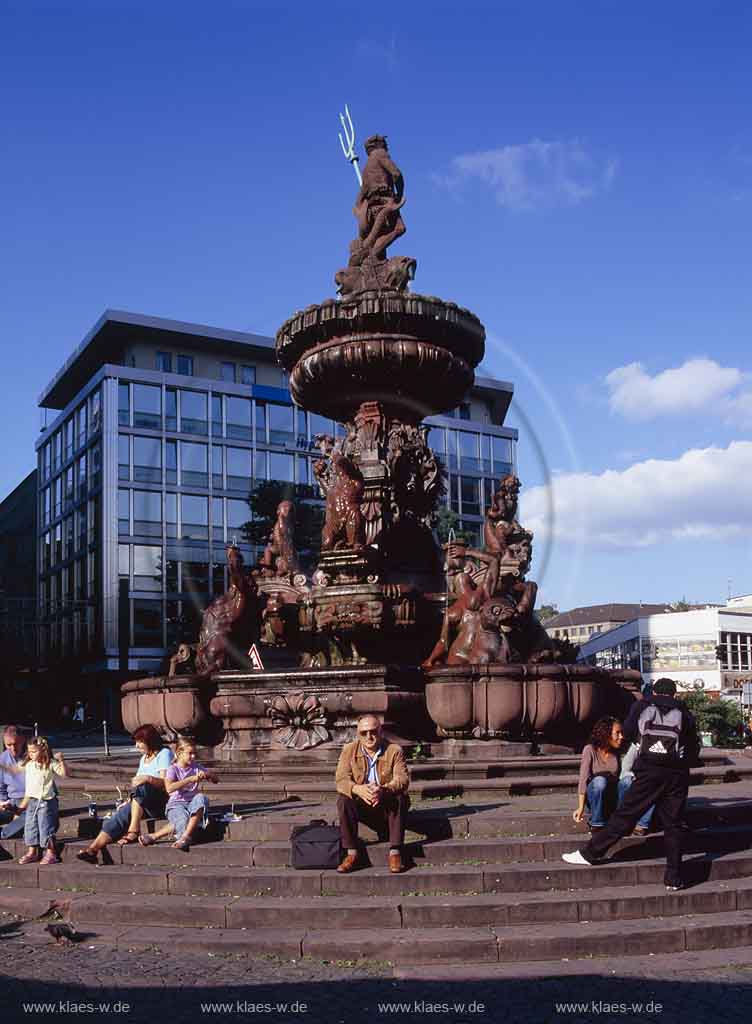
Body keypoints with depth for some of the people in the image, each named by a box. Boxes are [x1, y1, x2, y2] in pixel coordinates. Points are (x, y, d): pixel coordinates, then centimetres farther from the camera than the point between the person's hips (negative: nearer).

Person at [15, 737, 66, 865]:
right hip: (32, 801, 6)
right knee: (30, 826, 10)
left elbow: (64, 774, -20)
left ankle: (50, 853, 4)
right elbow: (28, 786, 17)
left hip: (46, 801, -6)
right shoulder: (29, 765, 7)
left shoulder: (51, 763, -9)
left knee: (46, 827, -5)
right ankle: (32, 852, 21)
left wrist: (61, 761, -30)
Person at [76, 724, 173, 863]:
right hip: (145, 805, 7)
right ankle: (92, 849, -30)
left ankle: (133, 831, -32)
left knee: (141, 788, -34)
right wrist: (129, 801, 4)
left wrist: (148, 778, -29)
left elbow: (166, 782, -13)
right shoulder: (144, 758, 24)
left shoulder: (164, 754, -2)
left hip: (163, 803, -7)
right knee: (121, 814, -19)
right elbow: (137, 782, 19)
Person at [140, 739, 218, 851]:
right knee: (184, 823, -36)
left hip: (192, 803, 4)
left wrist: (206, 774, -12)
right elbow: (169, 788, -22)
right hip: (176, 804, -4)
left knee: (201, 798, -33)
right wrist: (191, 779, -26)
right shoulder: (173, 769, -2)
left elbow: (216, 779, 10)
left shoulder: (196, 767, 11)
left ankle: (185, 836, -32)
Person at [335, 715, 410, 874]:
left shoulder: (394, 750, -5)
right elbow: (341, 780, -14)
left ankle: (395, 853, -27)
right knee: (343, 800, -27)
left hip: (388, 806, -1)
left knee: (400, 798, -32)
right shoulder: (349, 750, -1)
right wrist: (358, 789, -38)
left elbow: (402, 779, -18)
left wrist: (384, 790, -41)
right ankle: (351, 854, -22)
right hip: (362, 807, 1)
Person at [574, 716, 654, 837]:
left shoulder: (618, 752, -1)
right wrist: (580, 807, -26)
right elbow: (583, 779, -18)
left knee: (627, 780, -27)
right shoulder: (590, 750, -12)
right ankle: (596, 825, -19)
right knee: (599, 780, -35)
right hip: (595, 798, -2)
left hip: (614, 797, 2)